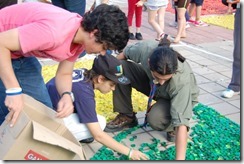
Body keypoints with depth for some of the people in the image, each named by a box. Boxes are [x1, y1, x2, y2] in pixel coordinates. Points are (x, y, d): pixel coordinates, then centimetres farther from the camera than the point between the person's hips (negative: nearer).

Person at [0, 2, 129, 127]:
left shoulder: (80, 36, -9)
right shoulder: (54, 32, -37)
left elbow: (64, 74, -1)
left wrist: (66, 95, -22)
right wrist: (14, 91, -34)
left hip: (20, 53, 7)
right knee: (12, 113, -10)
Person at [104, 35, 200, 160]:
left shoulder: (182, 81, -43)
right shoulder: (145, 48, -34)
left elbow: (181, 122, -44)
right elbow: (124, 53, -9)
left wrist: (179, 159, -48)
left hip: (181, 98, -4)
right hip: (151, 84, 5)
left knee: (155, 118, -37)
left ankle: (173, 126, 0)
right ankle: (126, 116, -2)